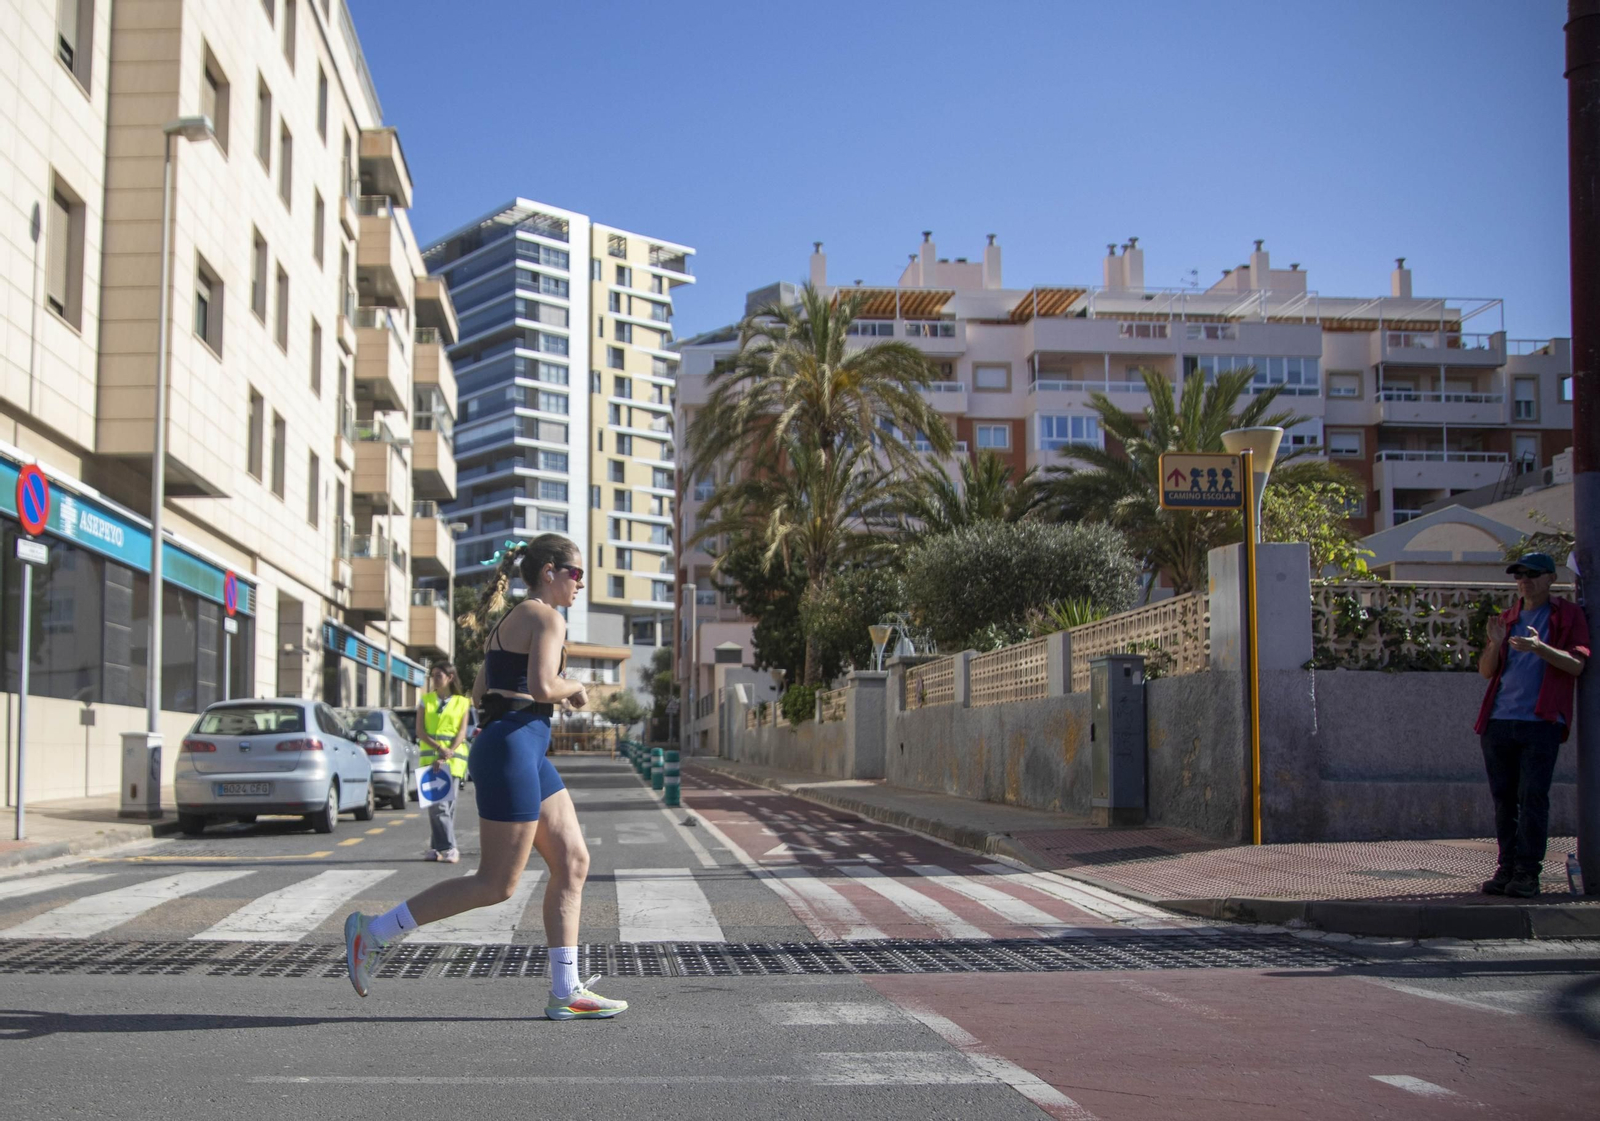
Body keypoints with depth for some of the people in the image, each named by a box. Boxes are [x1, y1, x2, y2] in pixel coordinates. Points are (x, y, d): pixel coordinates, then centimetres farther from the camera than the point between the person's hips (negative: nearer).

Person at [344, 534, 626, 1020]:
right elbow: (543, 686, -22)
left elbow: (480, 693, 22)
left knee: (573, 862, 7)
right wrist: (574, 689, -2)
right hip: (512, 747, -11)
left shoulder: (512, 621, 20)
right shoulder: (545, 617, -9)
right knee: (496, 884, -6)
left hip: (527, 752, 11)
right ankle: (374, 931, 0)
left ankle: (565, 991, 7)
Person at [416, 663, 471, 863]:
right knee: (436, 803, -6)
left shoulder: (462, 703, 7)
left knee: (447, 803, -4)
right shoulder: (426, 700, 12)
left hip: (453, 758, -1)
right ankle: (448, 847, -6)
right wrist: (439, 748, -14)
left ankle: (440, 848, 1)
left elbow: (462, 733, -1)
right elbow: (420, 731, 3)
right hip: (430, 756, 2)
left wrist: (448, 753, -16)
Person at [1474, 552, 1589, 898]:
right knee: (1504, 798, 5)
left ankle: (1528, 873, -6)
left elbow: (1576, 664, -7)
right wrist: (1495, 644, -6)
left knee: (1533, 797, -8)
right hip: (1498, 722, 5)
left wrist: (1539, 647, -23)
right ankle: (1507, 868, 10)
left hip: (1540, 722, -5)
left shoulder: (1568, 615, 5)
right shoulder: (1507, 618, 18)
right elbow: (1486, 671, 14)